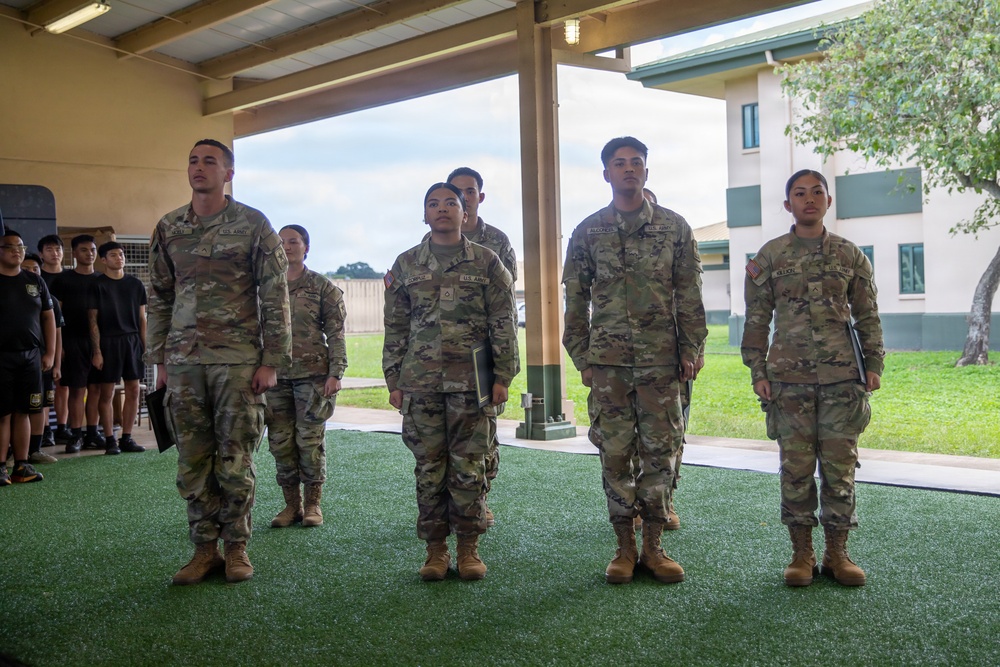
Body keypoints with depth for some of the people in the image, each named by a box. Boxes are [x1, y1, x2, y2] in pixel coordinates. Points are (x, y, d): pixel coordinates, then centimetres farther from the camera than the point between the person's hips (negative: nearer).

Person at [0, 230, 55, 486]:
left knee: (23, 412, 6)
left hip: (31, 356, 3)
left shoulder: (35, 282, 12)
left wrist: (50, 353, 7)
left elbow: (48, 317, 14)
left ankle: (21, 466, 11)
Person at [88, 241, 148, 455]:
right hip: (108, 342, -3)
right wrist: (96, 351, -9)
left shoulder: (135, 284, 10)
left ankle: (127, 438, 12)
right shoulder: (97, 285, 0)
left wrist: (145, 346, 6)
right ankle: (110, 440, 6)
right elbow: (93, 320, -3)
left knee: (133, 391, 4)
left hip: (132, 341, 4)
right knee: (106, 393, -1)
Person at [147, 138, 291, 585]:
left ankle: (236, 547, 15)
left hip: (238, 360, -4)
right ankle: (204, 548, 17)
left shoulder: (253, 224, -2)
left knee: (235, 460, 2)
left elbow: (275, 296, -3)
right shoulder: (168, 228, 10)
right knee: (192, 461, 6)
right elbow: (159, 297, 15)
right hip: (183, 362, 4)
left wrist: (271, 361, -8)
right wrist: (159, 359, 10)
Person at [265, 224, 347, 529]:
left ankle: (313, 504, 10)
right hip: (276, 374, 4)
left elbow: (336, 333, -2)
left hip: (312, 373, -4)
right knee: (280, 441, 4)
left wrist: (335, 373, -10)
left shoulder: (323, 287, 1)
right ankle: (291, 504, 14)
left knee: (310, 440, -1)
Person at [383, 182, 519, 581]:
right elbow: (395, 328, 11)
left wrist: (503, 377, -4)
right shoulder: (405, 265, 10)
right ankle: (435, 549, 14)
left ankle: (469, 548, 13)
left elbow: (504, 324, 3)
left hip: (471, 381, -1)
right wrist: (394, 381, 6)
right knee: (429, 466, 4)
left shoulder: (486, 262, 5)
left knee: (469, 465, 2)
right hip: (420, 382, 2)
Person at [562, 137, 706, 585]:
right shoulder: (587, 233, 6)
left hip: (661, 360, 0)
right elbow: (576, 301, 8)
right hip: (608, 361, 0)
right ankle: (625, 548, 14)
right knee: (615, 453, 3)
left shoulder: (674, 228, 6)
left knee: (660, 451, 3)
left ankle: (653, 546, 14)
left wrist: (691, 351, -1)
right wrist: (581, 358, 3)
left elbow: (690, 296, 5)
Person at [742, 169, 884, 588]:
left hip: (842, 379, 1)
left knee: (839, 467, 3)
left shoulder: (851, 255, 9)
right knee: (796, 468, 3)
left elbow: (868, 317, 12)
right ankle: (801, 553, 13)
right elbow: (757, 319, 6)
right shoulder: (769, 256, 6)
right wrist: (757, 371, -1)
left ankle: (837, 552, 15)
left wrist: (874, 364, 2)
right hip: (789, 380, -1)